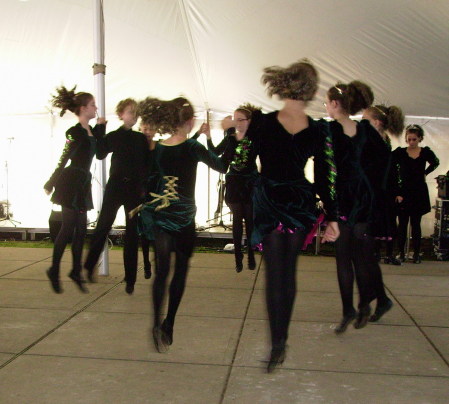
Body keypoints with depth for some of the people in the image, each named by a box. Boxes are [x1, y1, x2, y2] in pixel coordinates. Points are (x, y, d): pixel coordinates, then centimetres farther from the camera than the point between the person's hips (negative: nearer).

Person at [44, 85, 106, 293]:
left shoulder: (90, 131, 10)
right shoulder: (75, 132, -14)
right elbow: (63, 160, -13)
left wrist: (101, 126, 13)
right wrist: (50, 185, -10)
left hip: (83, 184, 8)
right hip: (71, 184, -8)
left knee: (80, 229, 10)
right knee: (68, 229, -4)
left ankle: (76, 271, 18)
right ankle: (54, 271, 8)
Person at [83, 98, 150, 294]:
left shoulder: (141, 139, 8)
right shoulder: (112, 136, 2)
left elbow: (147, 165, 7)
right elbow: (100, 154, -12)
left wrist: (145, 188, -1)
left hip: (135, 189, 2)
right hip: (115, 186, -2)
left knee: (132, 234, 4)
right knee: (103, 226, -4)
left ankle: (130, 280, 10)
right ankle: (89, 267, 12)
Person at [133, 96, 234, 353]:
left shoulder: (158, 149, 2)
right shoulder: (192, 147, -10)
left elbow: (152, 182, 8)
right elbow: (221, 166, -6)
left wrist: (142, 207, 22)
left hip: (158, 216, 3)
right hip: (183, 218, -3)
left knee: (162, 270, 1)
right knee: (181, 270, 12)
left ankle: (158, 323, -16)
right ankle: (168, 326, 15)